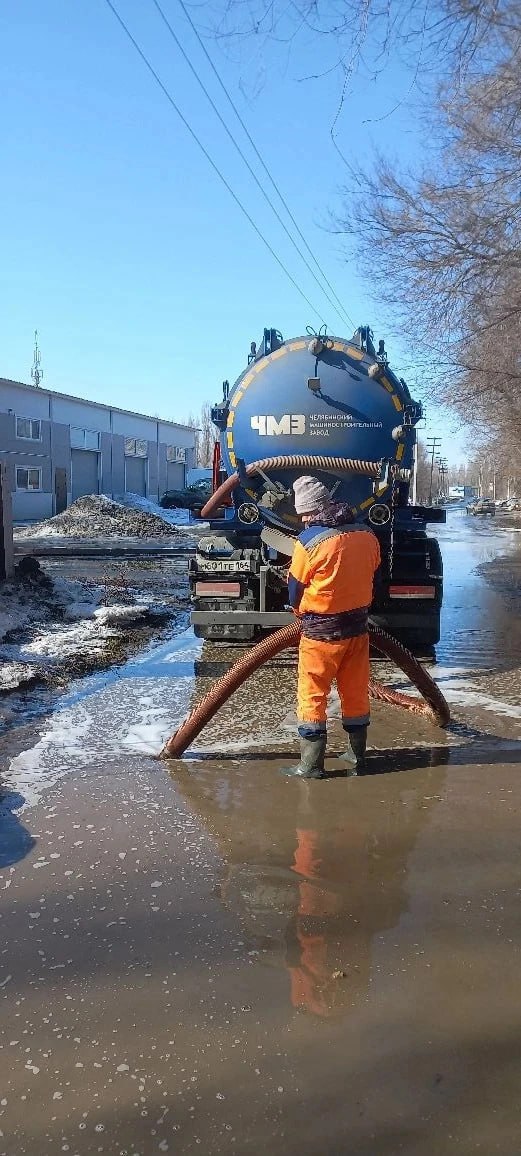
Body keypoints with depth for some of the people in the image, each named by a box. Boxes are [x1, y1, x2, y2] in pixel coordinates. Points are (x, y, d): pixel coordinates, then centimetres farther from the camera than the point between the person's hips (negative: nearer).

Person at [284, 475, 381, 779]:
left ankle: (311, 765, 10)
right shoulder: (368, 535, -2)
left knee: (312, 696, 6)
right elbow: (372, 575, 9)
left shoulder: (310, 540, -16)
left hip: (321, 630, -5)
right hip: (358, 625, 5)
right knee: (356, 692, 16)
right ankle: (358, 756, 28)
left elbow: (295, 588, -4)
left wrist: (301, 612, 16)